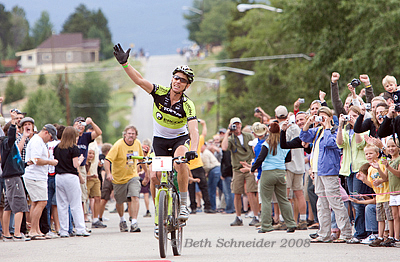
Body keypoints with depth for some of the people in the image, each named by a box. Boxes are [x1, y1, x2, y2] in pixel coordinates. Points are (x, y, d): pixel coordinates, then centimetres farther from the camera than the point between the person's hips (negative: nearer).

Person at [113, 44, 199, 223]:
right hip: (160, 139, 2)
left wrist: (193, 149, -51)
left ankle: (184, 204, -19)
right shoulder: (161, 93, -15)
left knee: (180, 162, -34)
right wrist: (124, 63, -38)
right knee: (155, 175, -14)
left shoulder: (187, 105, -22)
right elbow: (139, 80, -24)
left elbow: (194, 130, -34)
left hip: (180, 139, -2)